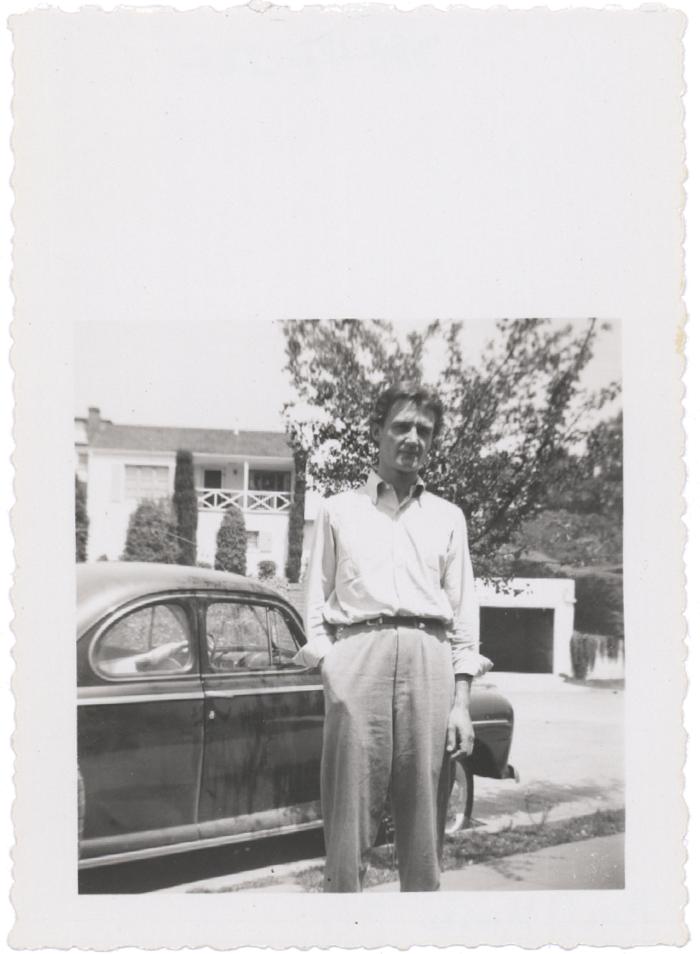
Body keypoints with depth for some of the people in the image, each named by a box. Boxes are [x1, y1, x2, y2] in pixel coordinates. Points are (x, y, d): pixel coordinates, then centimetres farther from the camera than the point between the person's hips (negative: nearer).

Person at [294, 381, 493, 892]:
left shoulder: (448, 516, 18)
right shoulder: (339, 510, 15)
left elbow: (464, 610, 13)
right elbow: (317, 600, 11)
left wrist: (461, 701, 4)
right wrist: (329, 670, -4)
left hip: (430, 660, 2)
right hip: (357, 657, -1)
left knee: (424, 814, 2)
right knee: (350, 808, -4)